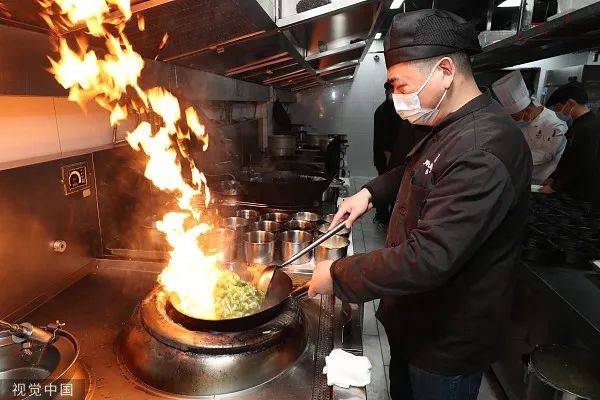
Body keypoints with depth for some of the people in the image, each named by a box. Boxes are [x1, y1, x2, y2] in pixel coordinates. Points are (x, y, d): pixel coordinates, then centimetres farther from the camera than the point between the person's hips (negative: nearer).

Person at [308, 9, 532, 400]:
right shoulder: (449, 129, 2)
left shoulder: (484, 150, -32)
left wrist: (336, 275, -23)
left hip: (448, 343, -8)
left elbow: (428, 260, -35)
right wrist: (370, 192, 5)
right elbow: (419, 173, 22)